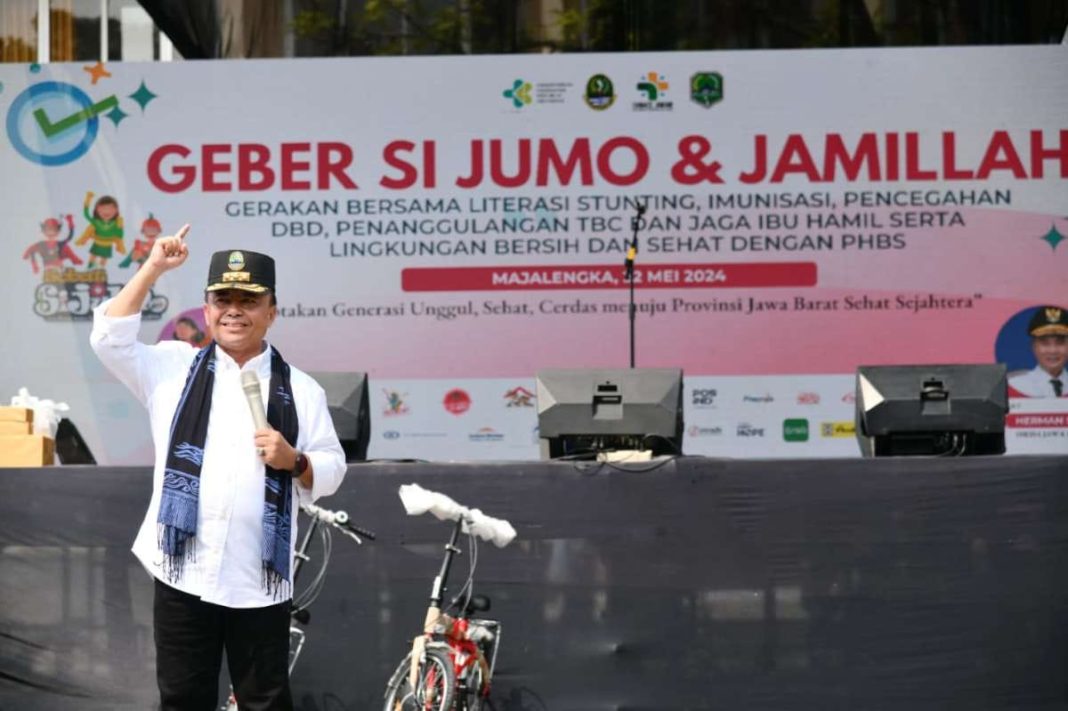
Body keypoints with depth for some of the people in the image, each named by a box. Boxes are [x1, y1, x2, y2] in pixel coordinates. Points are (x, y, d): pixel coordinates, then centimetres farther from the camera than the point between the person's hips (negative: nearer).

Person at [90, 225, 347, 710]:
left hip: (260, 580, -1)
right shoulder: (174, 368, 7)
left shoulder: (299, 390, 5)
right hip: (183, 574, 1)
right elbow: (109, 338, -3)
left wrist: (294, 461, -15)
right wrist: (152, 270, -7)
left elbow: (331, 471, 7)